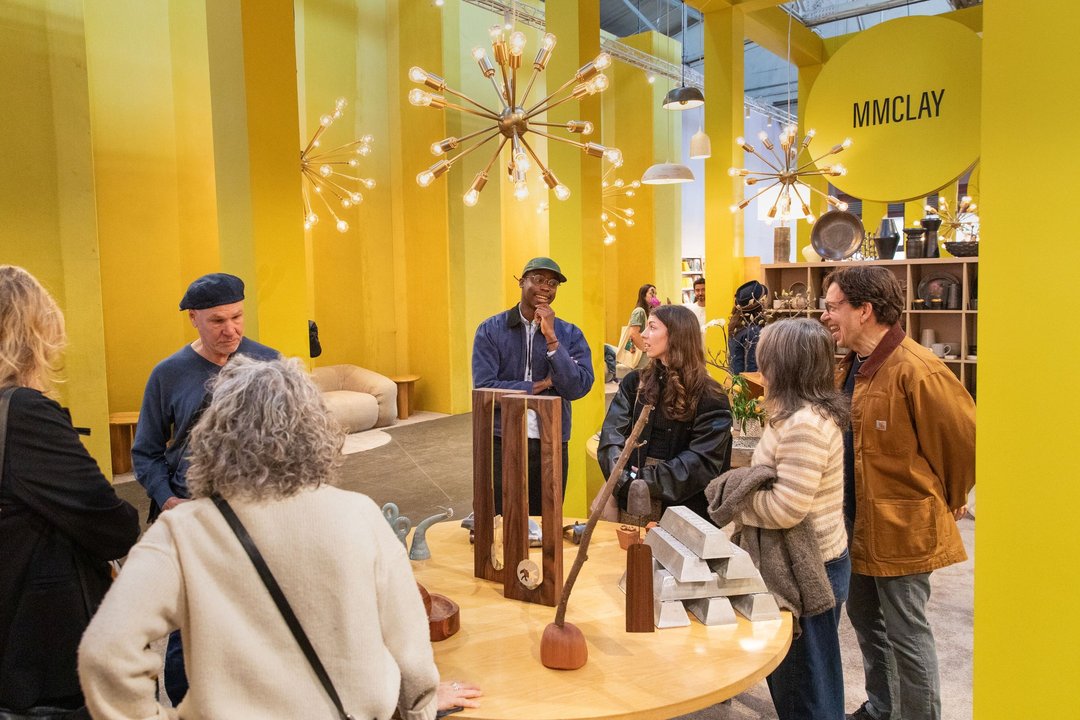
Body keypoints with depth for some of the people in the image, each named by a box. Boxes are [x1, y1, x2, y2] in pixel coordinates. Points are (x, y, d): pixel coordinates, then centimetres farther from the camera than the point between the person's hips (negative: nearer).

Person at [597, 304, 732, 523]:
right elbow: (612, 438, -4)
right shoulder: (634, 383, 5)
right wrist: (626, 482, -21)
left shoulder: (710, 398, -6)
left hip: (684, 507, -3)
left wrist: (646, 480, -20)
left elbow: (703, 461, -13)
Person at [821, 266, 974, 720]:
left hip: (901, 526, -9)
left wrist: (946, 501, -2)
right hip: (857, 520, 9)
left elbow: (965, 438, -16)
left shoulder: (915, 370, -22)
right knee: (864, 618, 22)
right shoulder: (851, 367, 6)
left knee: (905, 632, 5)